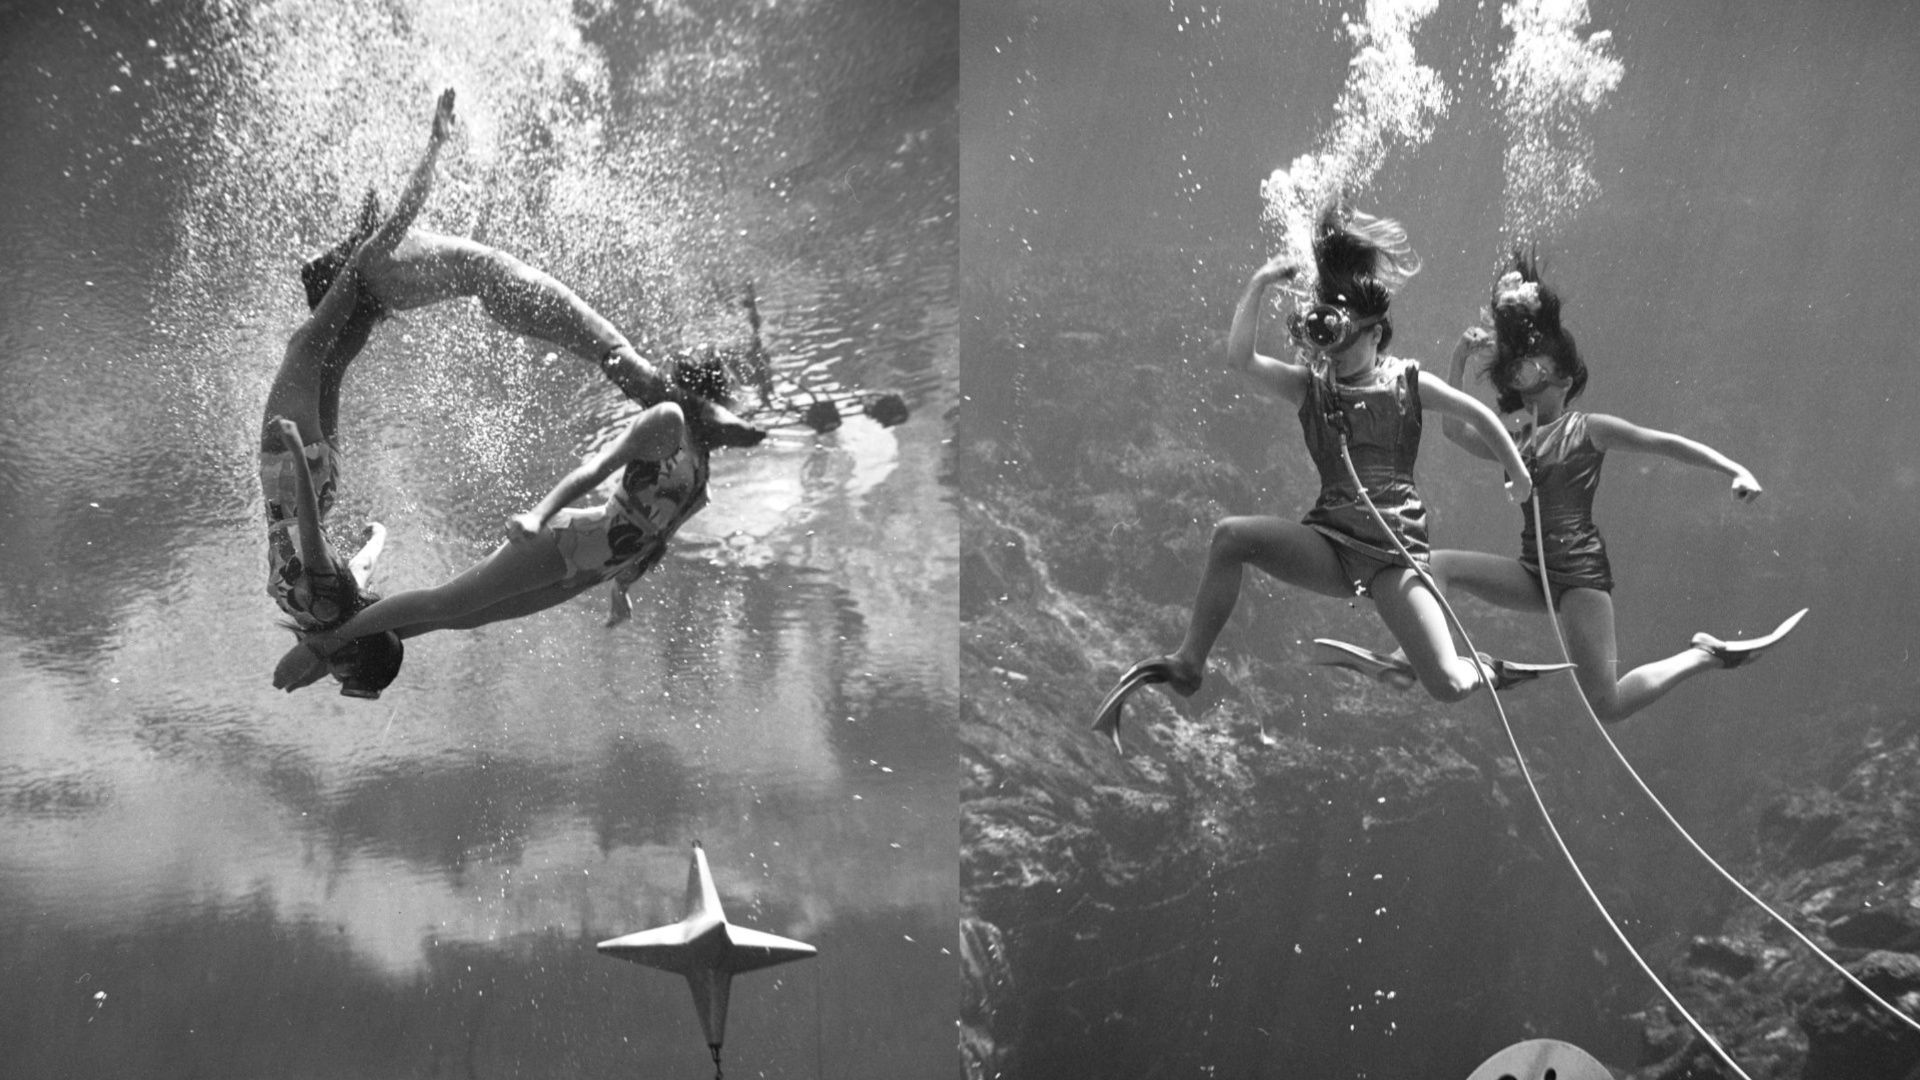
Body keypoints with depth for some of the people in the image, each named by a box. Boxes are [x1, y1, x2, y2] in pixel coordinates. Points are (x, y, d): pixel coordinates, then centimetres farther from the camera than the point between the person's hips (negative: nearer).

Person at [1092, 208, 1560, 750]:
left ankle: (1486, 669, 24)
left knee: (1448, 686, -16)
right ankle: (1187, 666, -15)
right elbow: (1240, 356, -14)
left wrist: (1520, 475, 22)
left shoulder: (1408, 384, 2)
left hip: (1396, 552, -1)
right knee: (1231, 535, -29)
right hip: (1329, 546, 1)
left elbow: (1480, 415, 15)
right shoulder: (1309, 386, 3)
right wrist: (1258, 285, -19)